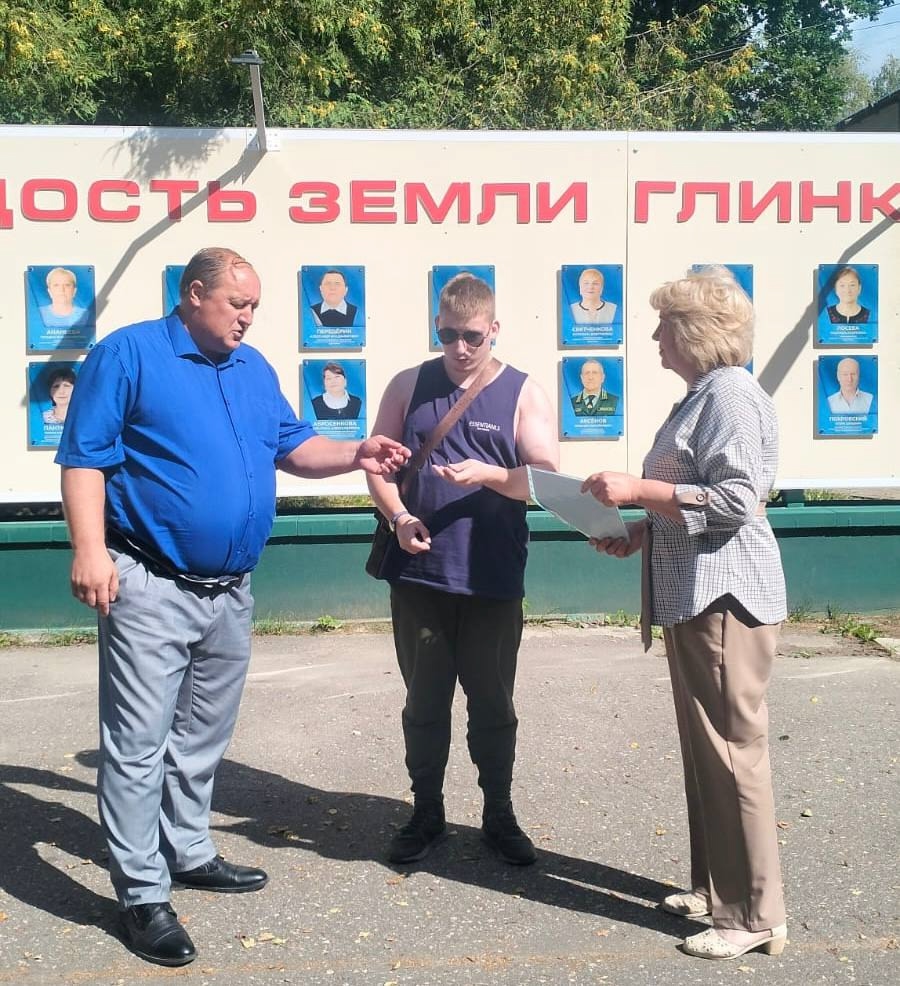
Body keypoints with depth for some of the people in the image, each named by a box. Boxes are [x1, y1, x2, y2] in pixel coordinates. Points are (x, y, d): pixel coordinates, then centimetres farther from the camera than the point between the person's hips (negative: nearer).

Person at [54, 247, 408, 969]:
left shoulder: (254, 370, 14)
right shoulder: (128, 354, -6)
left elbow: (294, 447, 16)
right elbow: (85, 456, -11)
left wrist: (355, 455, -2)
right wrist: (90, 549, -20)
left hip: (230, 591, 7)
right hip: (151, 588, -7)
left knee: (203, 738, 18)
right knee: (139, 742, -3)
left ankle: (189, 852, 34)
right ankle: (142, 893, 6)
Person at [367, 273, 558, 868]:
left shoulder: (524, 395, 1)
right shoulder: (410, 386, 7)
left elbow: (549, 478, -5)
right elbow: (378, 463, 8)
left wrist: (489, 474, -22)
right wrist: (399, 516, -10)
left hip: (493, 581, -1)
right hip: (419, 574, 2)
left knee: (494, 703, 10)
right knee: (425, 702, 11)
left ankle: (499, 815, 27)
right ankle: (427, 814, 27)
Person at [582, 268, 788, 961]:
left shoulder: (731, 394, -14)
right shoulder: (702, 394, 17)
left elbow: (734, 501, -22)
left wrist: (637, 489, -19)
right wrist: (639, 534, 11)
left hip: (727, 598, -10)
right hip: (695, 596, 10)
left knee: (733, 751, -4)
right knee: (705, 748, 16)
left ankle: (755, 915, 6)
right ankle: (714, 885, 29)